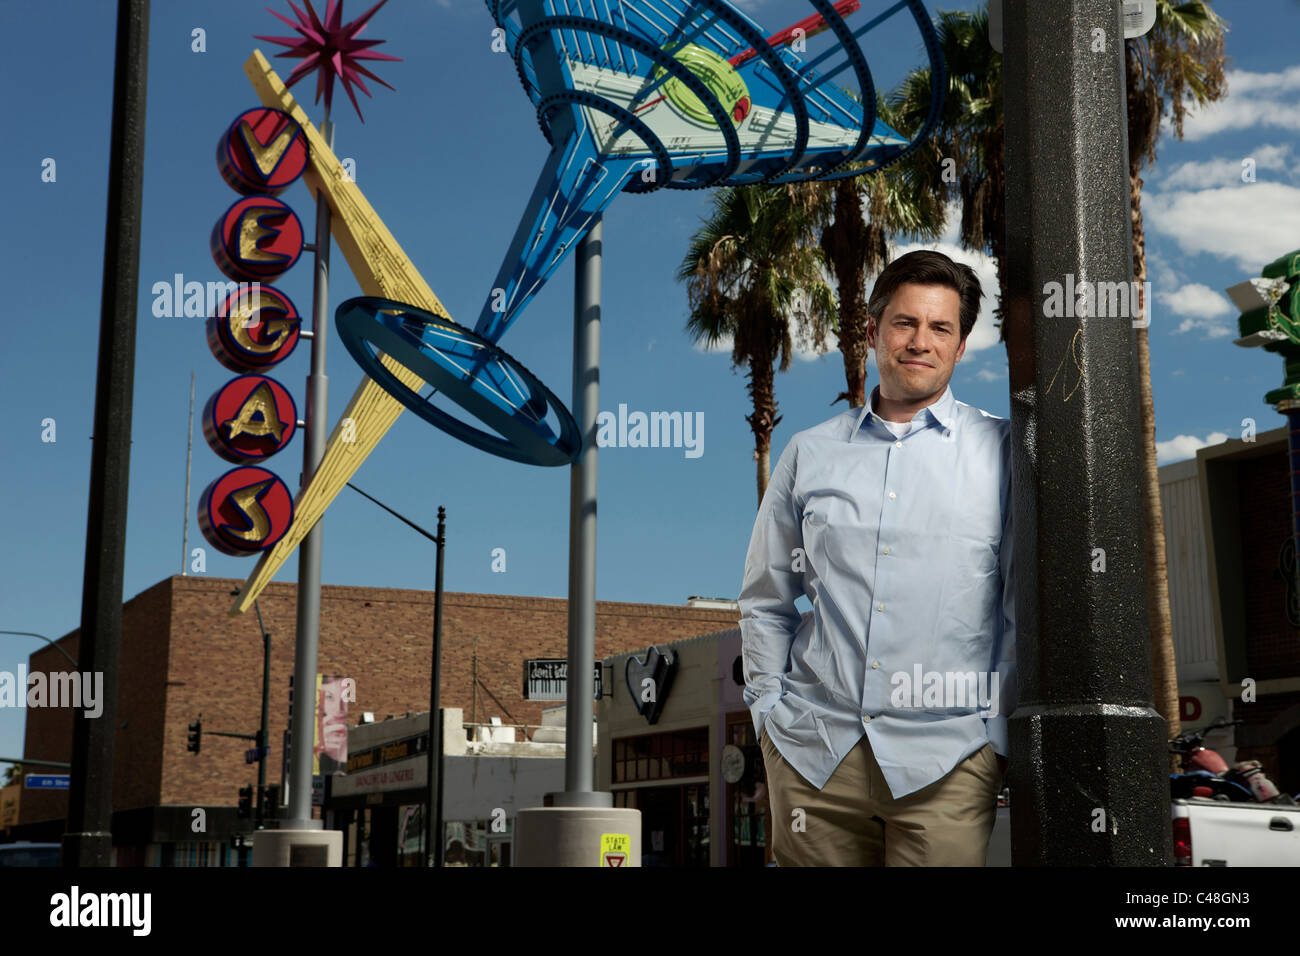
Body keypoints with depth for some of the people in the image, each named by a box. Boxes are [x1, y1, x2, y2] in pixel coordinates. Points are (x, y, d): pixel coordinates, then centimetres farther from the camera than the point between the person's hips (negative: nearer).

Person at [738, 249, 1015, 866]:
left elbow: (1026, 601, 4)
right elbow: (764, 601, 18)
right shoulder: (809, 455, 12)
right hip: (812, 751, 2)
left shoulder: (1000, 453, 5)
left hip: (946, 756, -2)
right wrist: (768, 711, 10)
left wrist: (999, 729, 0)